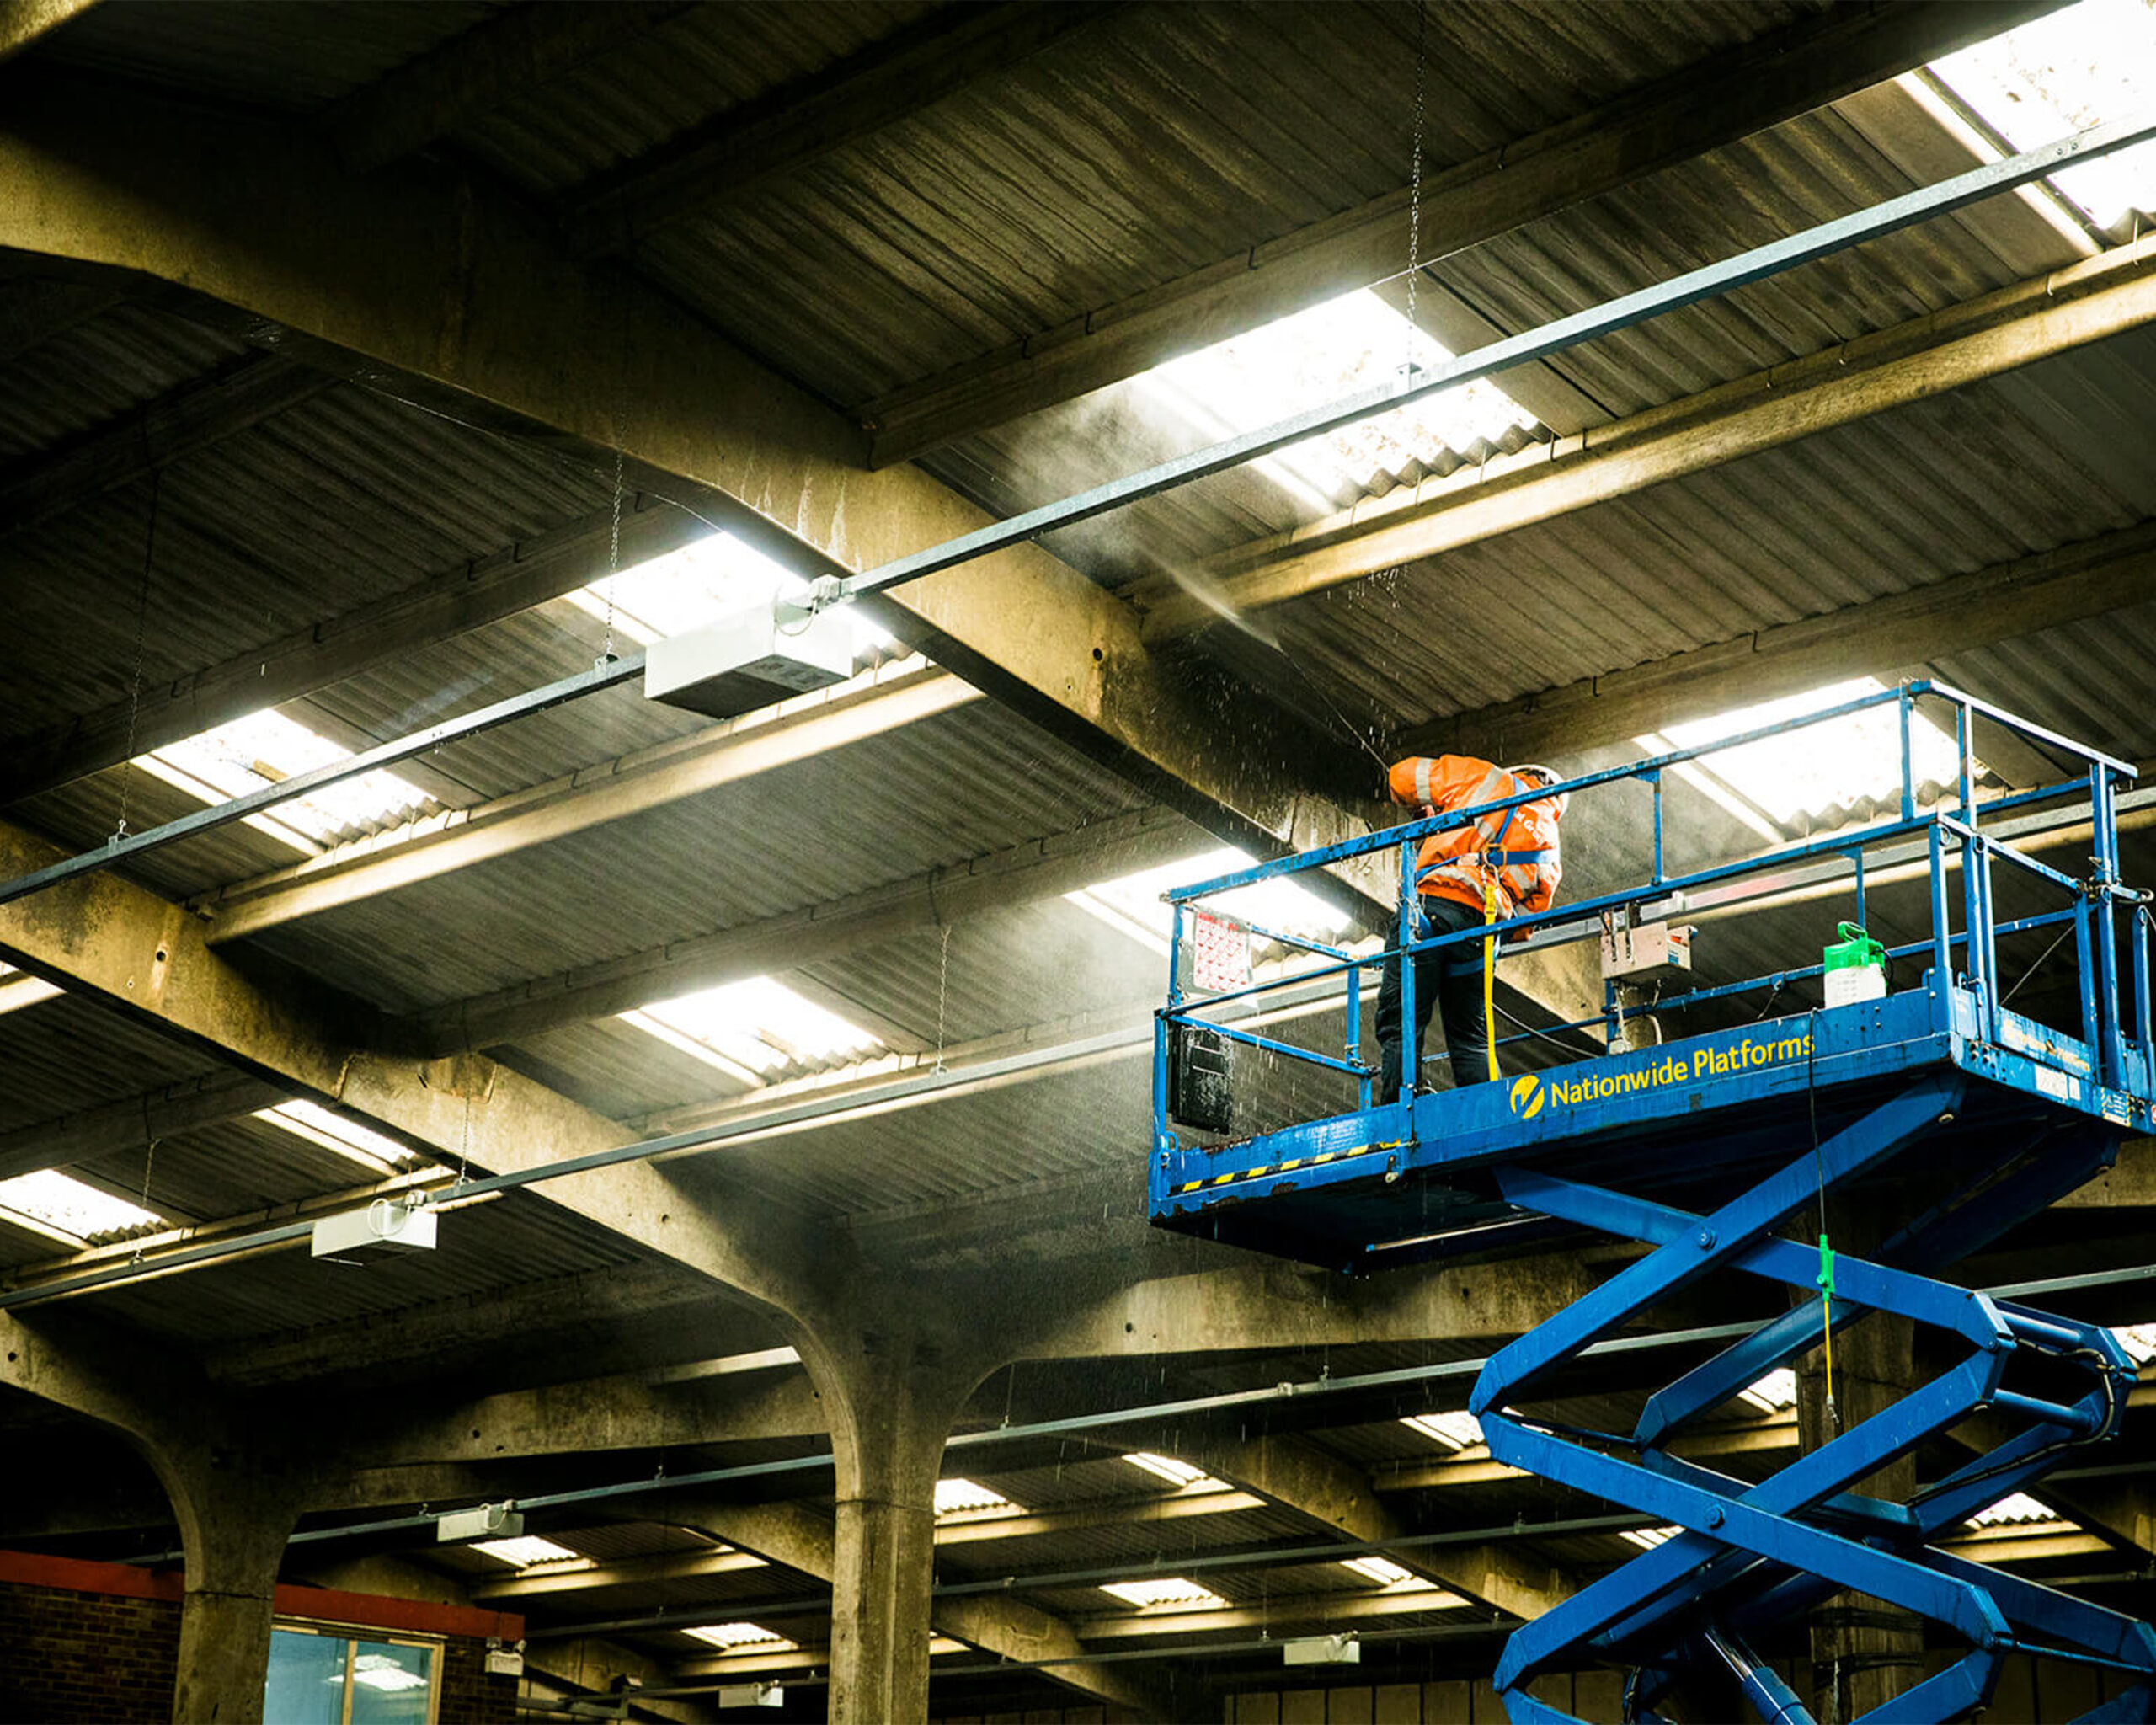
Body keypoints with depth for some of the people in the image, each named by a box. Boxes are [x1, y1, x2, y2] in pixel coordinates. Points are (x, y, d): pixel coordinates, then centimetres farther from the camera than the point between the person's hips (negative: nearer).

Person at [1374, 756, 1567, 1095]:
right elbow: (1522, 923, 24)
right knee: (1471, 1041, 14)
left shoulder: (1483, 777, 16)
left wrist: (1424, 808, 37)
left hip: (1431, 904, -4)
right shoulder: (1549, 851, 26)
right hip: (1480, 927, 4)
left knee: (1399, 1028, -5)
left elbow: (1402, 777, 17)